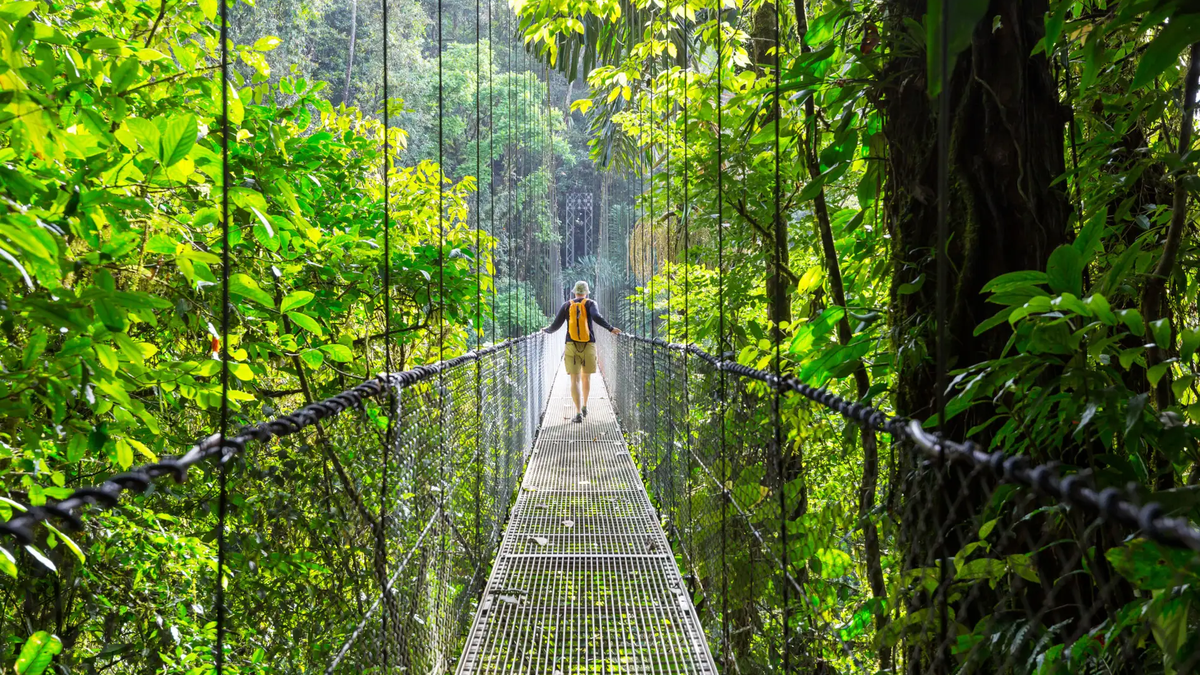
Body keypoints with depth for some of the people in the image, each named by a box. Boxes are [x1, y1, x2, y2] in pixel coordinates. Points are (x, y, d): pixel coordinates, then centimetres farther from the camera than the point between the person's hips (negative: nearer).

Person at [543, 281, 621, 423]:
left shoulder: (566, 305, 8)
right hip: (589, 347, 0)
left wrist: (546, 330, 29)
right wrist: (610, 329, -17)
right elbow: (596, 317, -18)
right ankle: (584, 406, 34)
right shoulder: (591, 304, 4)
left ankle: (579, 413, -18)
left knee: (575, 380, -5)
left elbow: (556, 325, 8)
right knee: (586, 376, 22)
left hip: (571, 347, 0)